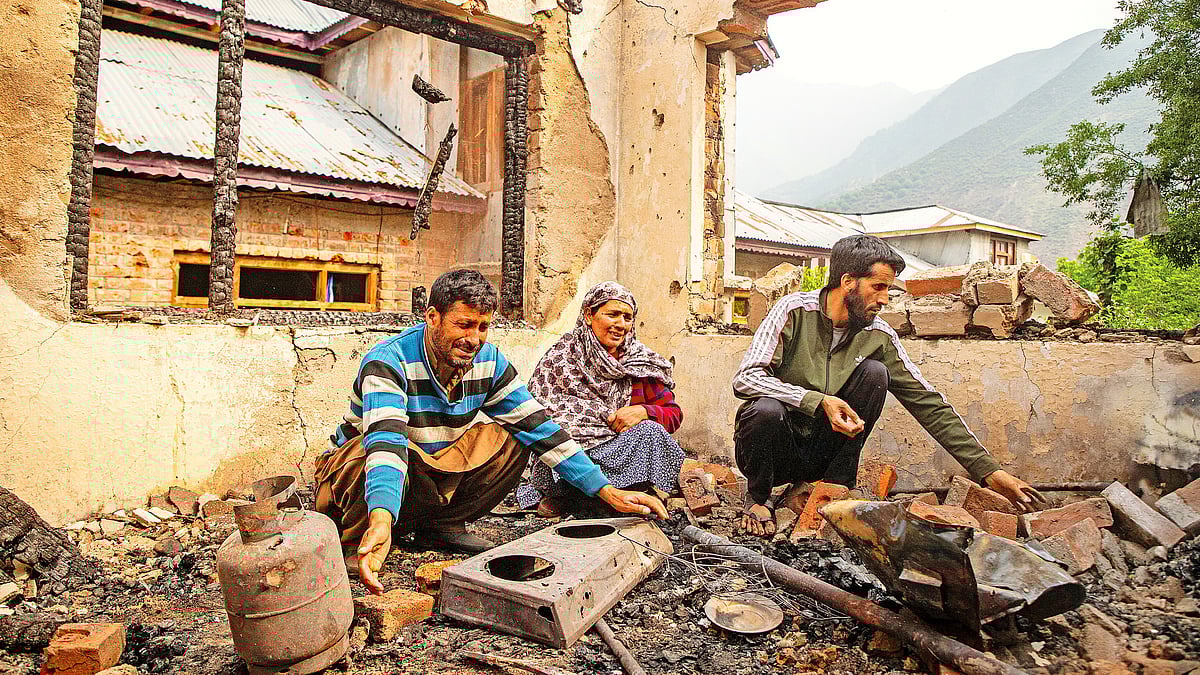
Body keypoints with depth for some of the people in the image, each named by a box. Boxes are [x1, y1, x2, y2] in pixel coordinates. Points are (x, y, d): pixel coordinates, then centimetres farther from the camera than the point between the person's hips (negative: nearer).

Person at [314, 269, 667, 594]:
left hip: (432, 475, 5)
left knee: (511, 438, -13)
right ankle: (357, 541, -11)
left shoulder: (489, 362, -10)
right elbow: (386, 440, -42)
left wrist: (608, 492, -17)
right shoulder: (388, 361, -26)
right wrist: (381, 521, -61)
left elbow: (539, 428, -11)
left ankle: (440, 525, -2)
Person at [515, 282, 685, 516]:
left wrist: (643, 411, -15)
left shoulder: (643, 362, 9)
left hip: (622, 450, 1)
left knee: (650, 430, -27)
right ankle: (559, 495, -4)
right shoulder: (562, 355, 3)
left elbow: (674, 413, 9)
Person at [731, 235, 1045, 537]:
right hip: (772, 448, -2)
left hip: (822, 453, 3)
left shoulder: (879, 336, -4)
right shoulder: (795, 310, -15)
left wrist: (989, 471, -4)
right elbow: (746, 378, -24)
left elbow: (928, 403, -1)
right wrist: (820, 401, -34)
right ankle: (757, 496, -5)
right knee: (767, 409, -37)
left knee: (875, 373, -16)